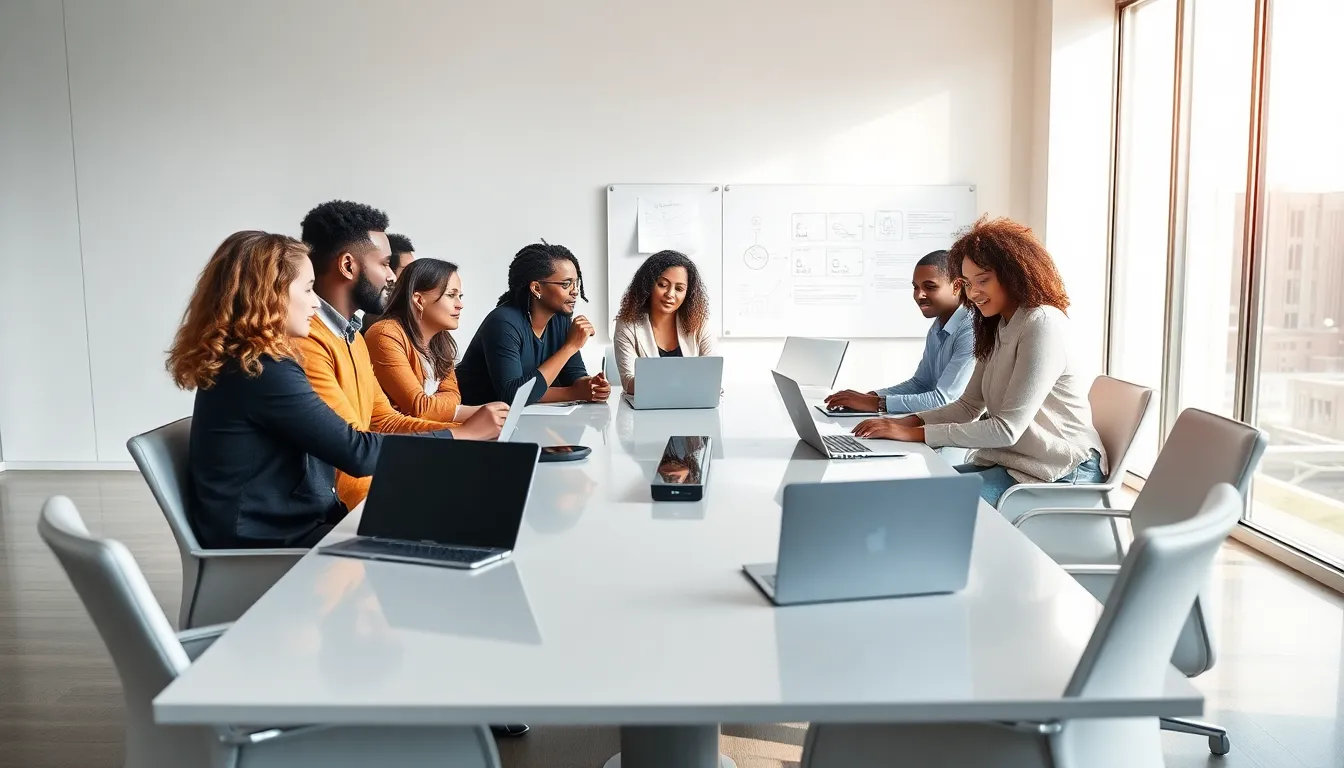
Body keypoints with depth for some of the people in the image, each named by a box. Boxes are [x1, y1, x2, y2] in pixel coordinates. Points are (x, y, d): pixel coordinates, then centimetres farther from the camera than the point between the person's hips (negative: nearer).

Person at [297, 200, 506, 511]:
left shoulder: (351, 334, 14)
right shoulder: (305, 340, -19)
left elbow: (384, 421, 15)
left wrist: (473, 430, 1)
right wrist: (466, 433, -13)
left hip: (363, 485, 9)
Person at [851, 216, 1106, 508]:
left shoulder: (1043, 323, -18)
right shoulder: (997, 328, 13)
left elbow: (1007, 428, -23)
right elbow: (969, 406, 10)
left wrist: (916, 434, -23)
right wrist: (909, 421, -7)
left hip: (1061, 473, -8)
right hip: (1009, 460, 9)